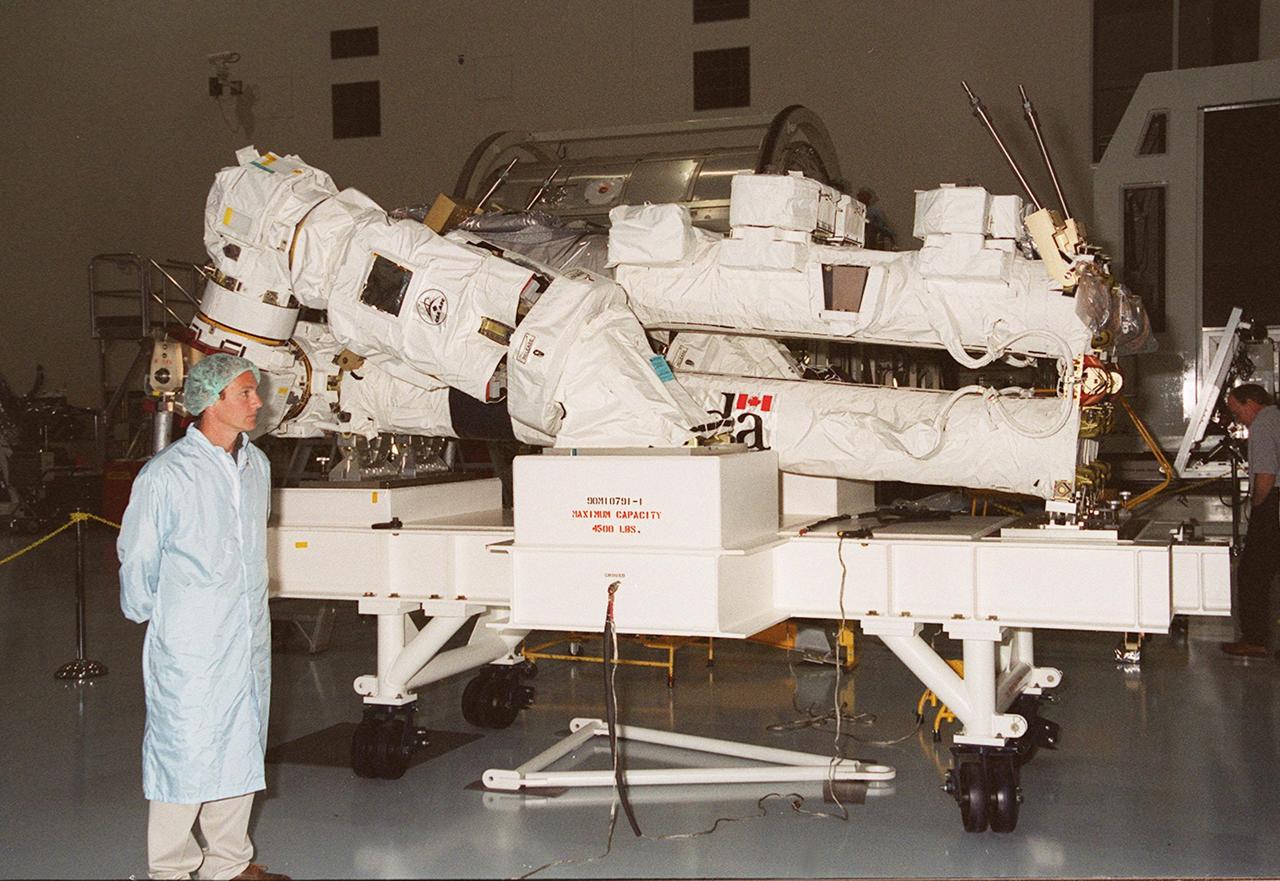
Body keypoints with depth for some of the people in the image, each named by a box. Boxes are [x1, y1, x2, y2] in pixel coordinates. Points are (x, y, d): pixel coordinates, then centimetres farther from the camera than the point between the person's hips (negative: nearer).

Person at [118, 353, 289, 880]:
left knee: (241, 748, 14)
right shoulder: (166, 475, -12)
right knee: (185, 755, 0)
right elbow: (136, 557, -3)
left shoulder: (256, 465, 8)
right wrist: (147, 615, 7)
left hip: (249, 639, 7)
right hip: (187, 645, -6)